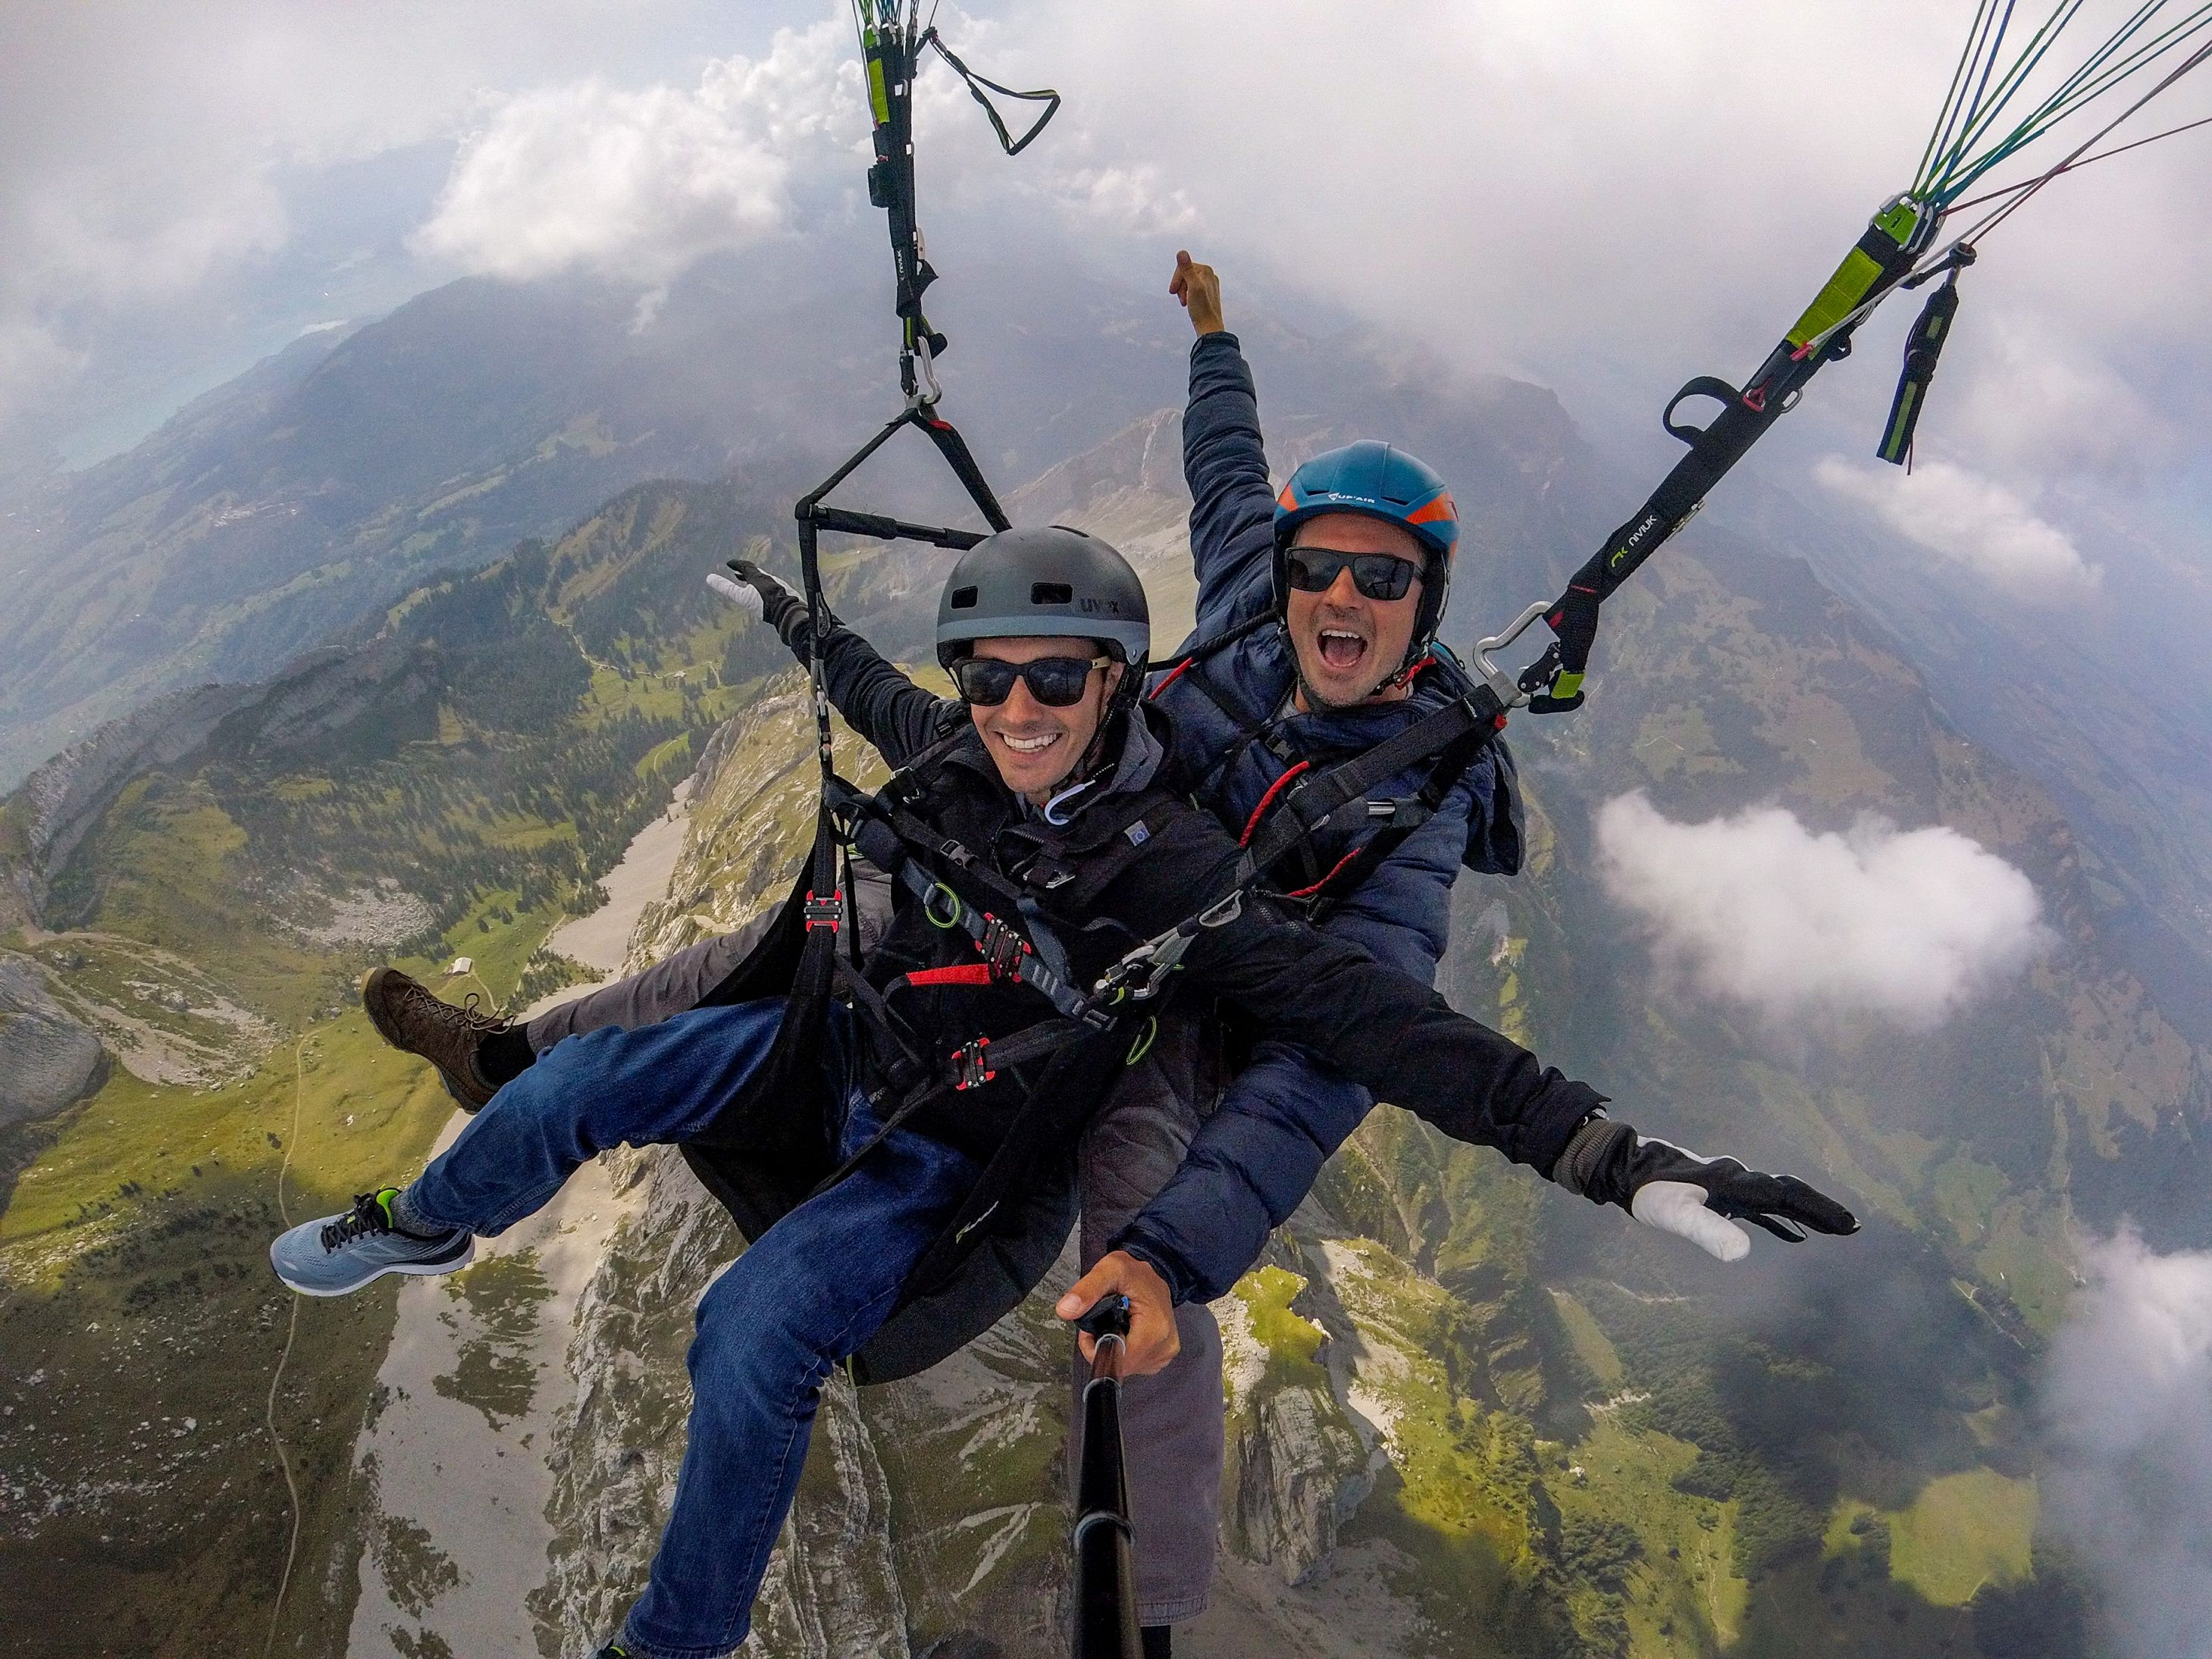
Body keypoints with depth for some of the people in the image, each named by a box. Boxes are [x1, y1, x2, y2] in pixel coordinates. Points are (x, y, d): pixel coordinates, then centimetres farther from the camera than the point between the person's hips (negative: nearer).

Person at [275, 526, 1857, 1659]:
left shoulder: (1167, 871, -26)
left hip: (942, 1161, -5)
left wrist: (1615, 1154, -41)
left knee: (752, 1335, -27)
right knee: (585, 1076, -3)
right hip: (834, 1044, 6)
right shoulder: (958, 760, -9)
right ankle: (427, 1227, 32)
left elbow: (1369, 1013, -33)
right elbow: (880, 693, 16)